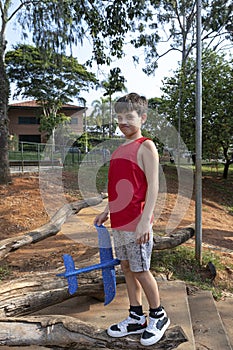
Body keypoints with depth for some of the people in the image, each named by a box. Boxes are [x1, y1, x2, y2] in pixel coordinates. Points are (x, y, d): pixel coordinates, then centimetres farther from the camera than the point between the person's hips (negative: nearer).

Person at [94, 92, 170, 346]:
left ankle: (158, 317, 29)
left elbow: (153, 186, -16)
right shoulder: (119, 149, 13)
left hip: (136, 222, -8)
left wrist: (145, 221, -21)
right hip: (119, 222, 8)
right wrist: (107, 211, 20)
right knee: (127, 269, 15)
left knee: (140, 270, 5)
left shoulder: (146, 147, -10)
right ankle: (136, 319, 33)